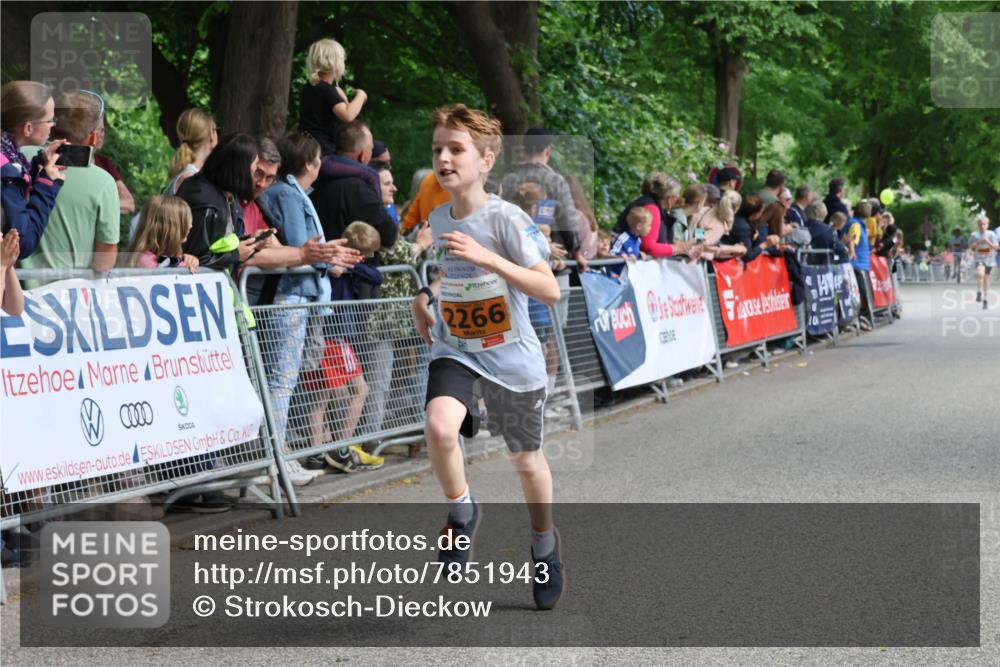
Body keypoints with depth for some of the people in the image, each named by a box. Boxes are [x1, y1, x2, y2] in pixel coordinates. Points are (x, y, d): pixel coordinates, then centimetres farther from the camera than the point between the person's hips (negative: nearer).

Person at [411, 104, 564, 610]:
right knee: (439, 428, -27)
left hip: (514, 359, -3)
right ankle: (461, 513, 0)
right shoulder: (436, 220, -1)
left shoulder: (507, 219, -18)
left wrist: (487, 259, -34)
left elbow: (550, 291, -26)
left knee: (526, 459, 13)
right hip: (455, 351, 3)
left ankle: (544, 542, 41)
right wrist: (424, 300, 5)